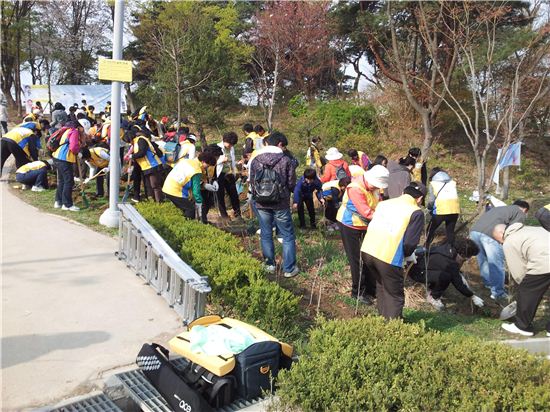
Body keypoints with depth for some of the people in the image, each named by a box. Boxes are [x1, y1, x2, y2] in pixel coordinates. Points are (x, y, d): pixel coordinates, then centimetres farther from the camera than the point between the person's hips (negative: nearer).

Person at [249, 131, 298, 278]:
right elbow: (292, 183, -6)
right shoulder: (285, 160, -11)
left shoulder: (255, 160, -3)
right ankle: (289, 269, 11)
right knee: (288, 236, 8)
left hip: (261, 204, 3)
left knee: (266, 235, 16)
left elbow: (251, 182, 3)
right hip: (281, 204, -3)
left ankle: (270, 265, 25)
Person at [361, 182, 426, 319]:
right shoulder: (416, 212, 0)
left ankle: (383, 318, 41)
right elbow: (410, 243, -8)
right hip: (388, 257, -6)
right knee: (395, 296, 13)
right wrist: (408, 256, 14)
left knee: (381, 285, 29)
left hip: (366, 250, 6)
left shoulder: (384, 203, 17)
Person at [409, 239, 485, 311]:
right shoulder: (450, 263, -29)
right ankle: (433, 297, -5)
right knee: (445, 277, -29)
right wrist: (472, 297, -5)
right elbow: (458, 284, -16)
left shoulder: (449, 248, -5)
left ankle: (431, 287, 22)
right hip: (416, 271, -10)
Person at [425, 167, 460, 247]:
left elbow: (431, 199, 3)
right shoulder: (452, 182, 23)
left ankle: (426, 248, 14)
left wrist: (430, 209, 20)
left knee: (431, 230, 12)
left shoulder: (433, 183, 11)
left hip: (441, 209, -4)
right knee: (450, 230, 16)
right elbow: (456, 195, 14)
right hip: (454, 209, 4)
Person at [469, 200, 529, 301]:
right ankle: (497, 293, 10)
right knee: (497, 264, 4)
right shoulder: (520, 213, 16)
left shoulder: (501, 208, 36)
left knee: (483, 260, 24)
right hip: (489, 234, -7)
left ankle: (488, 283, 39)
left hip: (474, 230, 7)